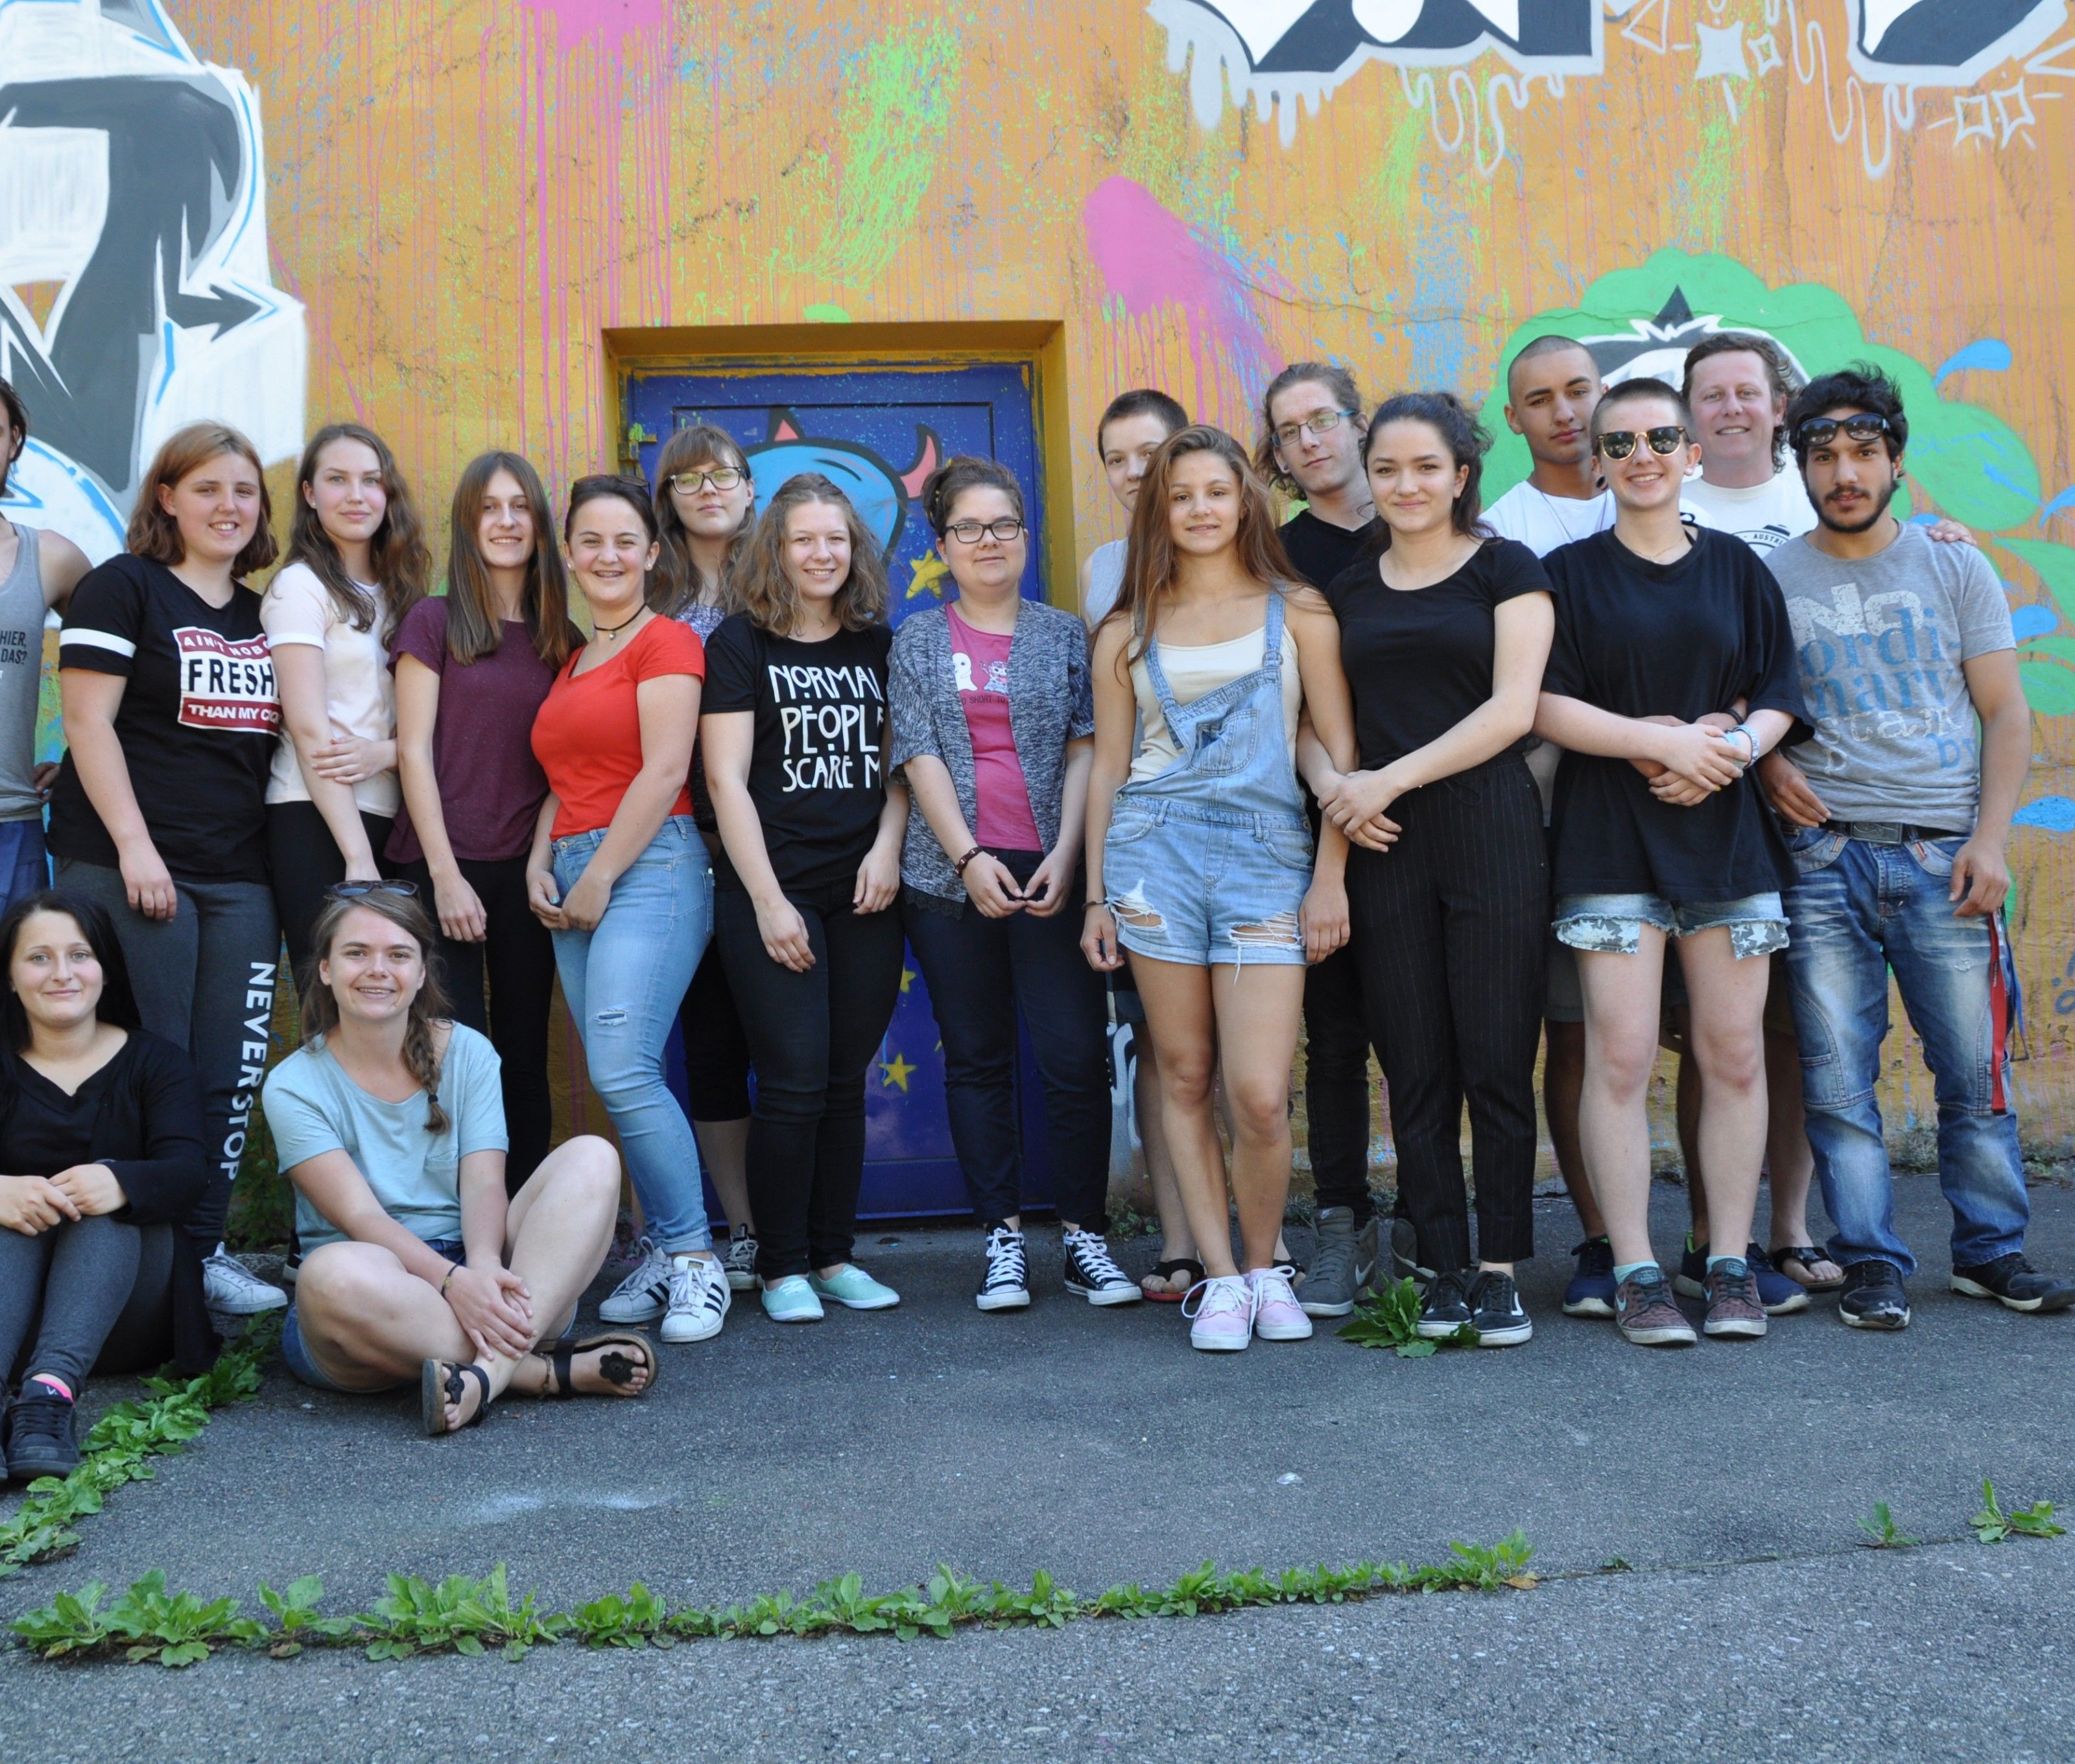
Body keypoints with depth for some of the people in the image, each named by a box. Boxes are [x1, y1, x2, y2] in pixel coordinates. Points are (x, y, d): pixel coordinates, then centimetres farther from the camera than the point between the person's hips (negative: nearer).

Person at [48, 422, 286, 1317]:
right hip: (130, 868, -6)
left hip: (240, 875, 6)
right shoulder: (122, 588, -1)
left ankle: (202, 1248, 16)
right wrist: (133, 845, -14)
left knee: (230, 1076, 6)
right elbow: (88, 721, -8)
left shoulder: (262, 615, 17)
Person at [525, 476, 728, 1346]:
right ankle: (664, 1252, 11)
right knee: (613, 1080, 4)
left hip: (648, 867, -8)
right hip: (576, 880, 8)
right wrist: (541, 863, 6)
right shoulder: (574, 663, 21)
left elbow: (664, 770, -12)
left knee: (621, 1069, -19)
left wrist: (598, 877, -11)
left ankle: (694, 1257, -9)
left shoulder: (666, 641, -3)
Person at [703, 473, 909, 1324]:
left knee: (846, 1082, 7)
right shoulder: (740, 644, 0)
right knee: (793, 1081, -6)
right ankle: (782, 1268, 6)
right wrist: (768, 900, -10)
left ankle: (834, 1256, 17)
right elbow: (727, 780, -5)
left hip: (865, 899, 4)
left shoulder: (878, 645, 11)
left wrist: (887, 847, -3)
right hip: (773, 894, -4)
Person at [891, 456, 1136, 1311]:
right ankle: (1002, 1238, 12)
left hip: (1050, 871, -1)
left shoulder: (1064, 633, 10)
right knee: (976, 1058, 5)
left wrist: (1065, 855, -9)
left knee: (1076, 1054, -6)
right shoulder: (917, 641, 10)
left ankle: (1085, 1233, 4)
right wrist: (969, 857, -10)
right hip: (950, 875, 1)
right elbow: (918, 755, 1)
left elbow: (1087, 747, 4)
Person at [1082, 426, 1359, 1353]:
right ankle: (1219, 1275, 14)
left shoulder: (1297, 612, 8)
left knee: (1260, 1096, -9)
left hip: (1268, 855, -2)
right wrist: (1096, 893, 11)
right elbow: (1108, 765, 14)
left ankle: (1263, 1266, 14)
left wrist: (1331, 877, -2)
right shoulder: (1127, 633, 12)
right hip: (1154, 851, 2)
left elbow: (1340, 753, 5)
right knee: (1184, 1077, 3)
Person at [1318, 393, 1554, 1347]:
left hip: (1491, 829, -3)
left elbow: (1513, 707, -7)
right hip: (1384, 844, 3)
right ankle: (1444, 1266, 13)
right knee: (1415, 1068, 4)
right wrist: (1341, 794, -5)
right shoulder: (1347, 589, 15)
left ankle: (1500, 1270, 7)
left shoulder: (1505, 569, 3)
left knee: (1496, 1060, -2)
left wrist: (1394, 778, -12)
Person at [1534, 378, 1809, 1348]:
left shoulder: (1736, 567, 12)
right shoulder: (1569, 571, 5)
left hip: (1726, 830, 2)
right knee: (1620, 1056, -7)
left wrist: (1737, 745, -11)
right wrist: (1659, 741, -14)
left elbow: (1779, 696, 9)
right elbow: (1544, 703, -4)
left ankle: (1731, 1267, 11)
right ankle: (1636, 1274, 1)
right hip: (1611, 836, -2)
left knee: (1734, 1054, 1)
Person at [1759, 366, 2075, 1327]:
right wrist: (1766, 761, -8)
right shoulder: (1769, 581, 9)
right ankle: (1872, 1265, 8)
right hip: (1824, 856, 0)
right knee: (1838, 1078, -1)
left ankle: (1992, 1249, 18)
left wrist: (1990, 837, -3)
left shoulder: (1955, 569, 11)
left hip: (1943, 853, 1)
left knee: (1975, 1069, 2)